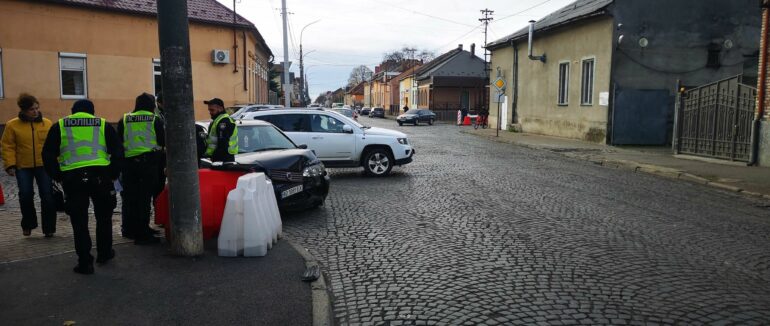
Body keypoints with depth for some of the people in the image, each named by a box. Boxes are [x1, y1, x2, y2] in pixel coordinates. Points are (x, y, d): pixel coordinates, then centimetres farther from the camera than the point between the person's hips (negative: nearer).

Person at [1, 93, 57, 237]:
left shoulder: (47, 123, 3)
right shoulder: (12, 125, 0)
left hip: (44, 166, 0)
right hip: (23, 167, 0)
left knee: (47, 196, -3)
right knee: (25, 195, -2)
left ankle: (49, 228, 9)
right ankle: (28, 225, 21)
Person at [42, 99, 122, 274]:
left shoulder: (59, 126, 11)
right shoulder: (103, 124, 10)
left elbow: (48, 155, 8)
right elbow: (118, 152, 6)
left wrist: (58, 177, 14)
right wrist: (113, 175, 13)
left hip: (72, 179, 0)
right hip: (100, 176, 0)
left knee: (79, 221, 7)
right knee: (104, 217, 18)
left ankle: (85, 263, 9)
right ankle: (104, 253, 29)